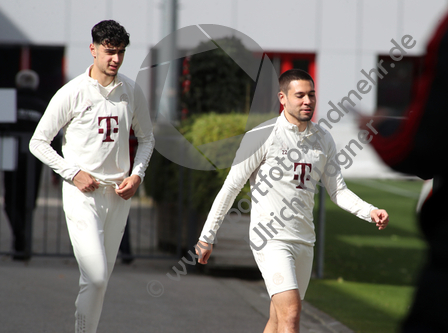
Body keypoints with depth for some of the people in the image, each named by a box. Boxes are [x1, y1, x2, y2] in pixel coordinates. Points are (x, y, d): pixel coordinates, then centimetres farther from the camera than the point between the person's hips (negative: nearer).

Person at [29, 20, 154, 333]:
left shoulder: (132, 92, 5)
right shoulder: (72, 93, -8)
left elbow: (146, 138, 20)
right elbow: (38, 142, -2)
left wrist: (137, 175, 3)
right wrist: (74, 174, -11)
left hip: (119, 193, 5)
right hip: (82, 193, -5)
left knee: (103, 277, 9)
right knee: (95, 276, -16)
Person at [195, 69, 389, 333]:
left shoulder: (323, 140, 10)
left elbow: (339, 191, 13)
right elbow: (231, 187, -4)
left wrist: (371, 212, -6)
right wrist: (207, 237, -3)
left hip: (305, 241, 6)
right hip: (271, 238, -6)